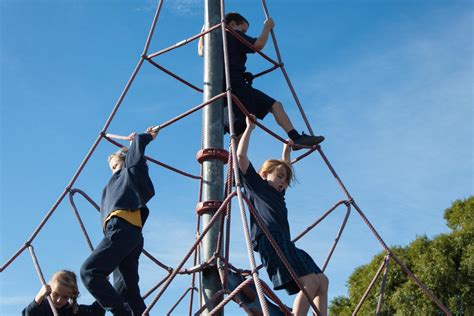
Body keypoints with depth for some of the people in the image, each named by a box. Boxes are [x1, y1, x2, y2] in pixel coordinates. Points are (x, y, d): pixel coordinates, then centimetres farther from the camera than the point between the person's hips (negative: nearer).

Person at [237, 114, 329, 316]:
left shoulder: (278, 194, 31)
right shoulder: (255, 185, 11)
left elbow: (284, 168, 52)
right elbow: (241, 156, 3)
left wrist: (287, 150, 57)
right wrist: (250, 128, 10)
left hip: (284, 244, 9)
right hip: (269, 241, -9)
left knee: (322, 282, 2)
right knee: (309, 282, -21)